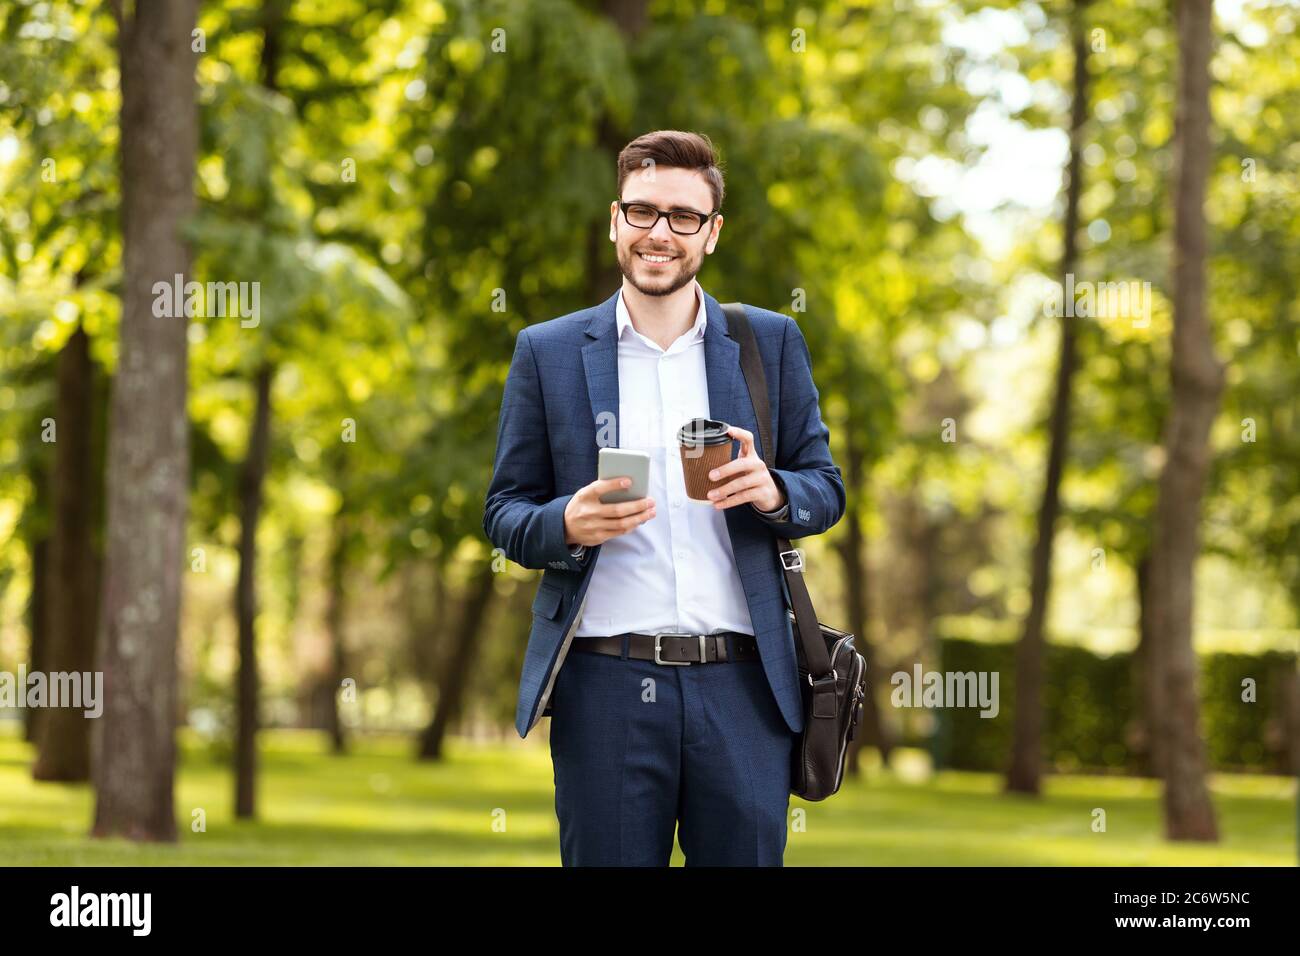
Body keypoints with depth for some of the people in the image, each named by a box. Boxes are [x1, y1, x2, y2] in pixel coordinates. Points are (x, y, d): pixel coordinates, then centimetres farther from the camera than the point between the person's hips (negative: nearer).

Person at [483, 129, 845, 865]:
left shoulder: (772, 343, 10)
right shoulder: (549, 353, 7)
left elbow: (825, 488, 11)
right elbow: (505, 512, 8)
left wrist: (772, 493, -12)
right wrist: (566, 525, -15)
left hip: (742, 686, 1)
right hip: (605, 686, -1)